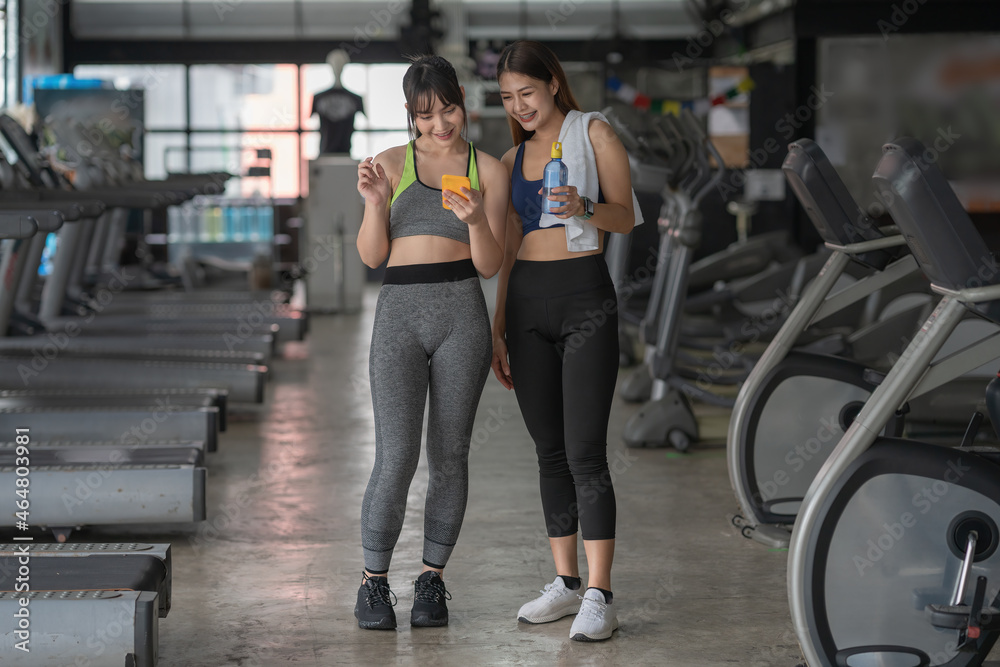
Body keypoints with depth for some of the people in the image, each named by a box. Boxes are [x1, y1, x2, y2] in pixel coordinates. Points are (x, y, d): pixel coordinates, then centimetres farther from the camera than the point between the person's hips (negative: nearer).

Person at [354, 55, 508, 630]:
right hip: (399, 315, -1)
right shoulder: (394, 163, 8)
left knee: (450, 456, 6)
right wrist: (374, 202, -13)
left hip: (462, 313, 1)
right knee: (397, 459, -8)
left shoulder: (488, 171, 8)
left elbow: (490, 265, 3)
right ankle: (375, 582, 8)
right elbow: (372, 255, 4)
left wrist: (475, 220, -16)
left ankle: (432, 581, 20)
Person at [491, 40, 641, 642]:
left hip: (586, 298, -5)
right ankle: (565, 584, 13)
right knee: (550, 450, 7)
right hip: (526, 304, 5)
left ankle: (599, 597, -12)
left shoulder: (593, 132, 1)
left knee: (585, 450, -12)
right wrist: (498, 331, 14)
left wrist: (584, 208, -23)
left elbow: (626, 217, -3)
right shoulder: (513, 158, 16)